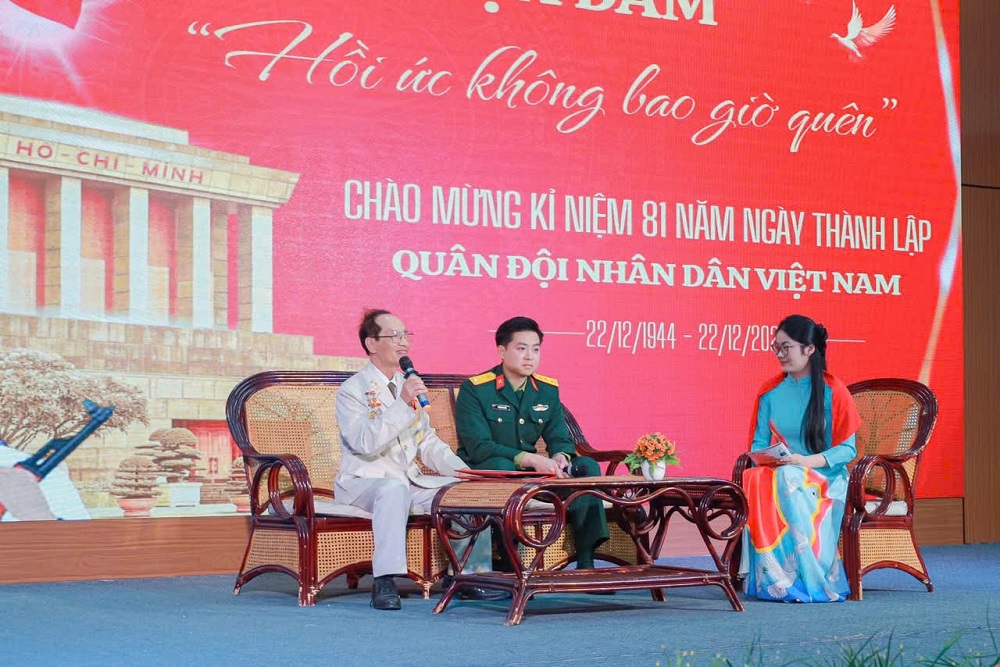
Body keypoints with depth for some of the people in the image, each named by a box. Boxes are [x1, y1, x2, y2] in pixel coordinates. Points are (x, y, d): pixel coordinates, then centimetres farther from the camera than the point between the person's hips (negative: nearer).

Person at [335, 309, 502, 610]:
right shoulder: (353, 390, -5)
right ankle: (385, 582, -39)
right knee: (394, 488, -39)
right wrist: (402, 404, -26)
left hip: (409, 481, 7)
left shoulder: (407, 386, 18)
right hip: (362, 483, -7)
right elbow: (365, 443, -21)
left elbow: (428, 444, 19)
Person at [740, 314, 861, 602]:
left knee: (788, 480, -38)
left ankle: (810, 580, -34)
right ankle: (773, 579, -31)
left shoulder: (834, 391, -2)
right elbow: (758, 444, 12)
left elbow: (848, 448, -5)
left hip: (826, 476, -3)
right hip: (781, 472, 4)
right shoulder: (769, 392, 10)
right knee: (753, 479, -33)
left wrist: (806, 461, -20)